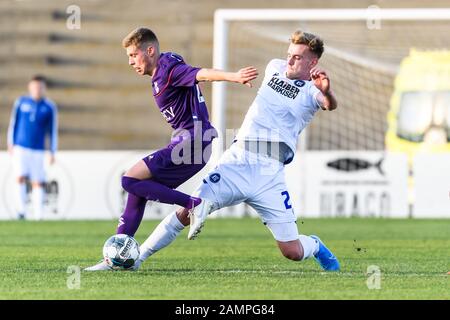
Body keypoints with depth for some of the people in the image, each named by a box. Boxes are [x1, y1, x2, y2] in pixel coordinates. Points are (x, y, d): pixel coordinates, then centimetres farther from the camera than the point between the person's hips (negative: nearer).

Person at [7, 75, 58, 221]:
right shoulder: (21, 102, 5)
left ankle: (38, 214, 2)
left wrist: (52, 152, 3)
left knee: (38, 183, -2)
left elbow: (53, 131, 6)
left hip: (38, 150, 0)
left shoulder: (49, 107, 3)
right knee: (20, 177, -14)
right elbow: (13, 123, 10)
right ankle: (21, 210, -12)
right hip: (20, 147, 0)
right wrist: (10, 143, 5)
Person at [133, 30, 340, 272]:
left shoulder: (310, 91, -1)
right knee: (187, 214, -11)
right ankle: (135, 258, -3)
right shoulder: (275, 67, 15)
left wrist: (326, 91, -44)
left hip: (270, 173, -3)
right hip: (237, 161, 3)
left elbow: (329, 105, -25)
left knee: (292, 252, -6)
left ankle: (315, 246, 28)